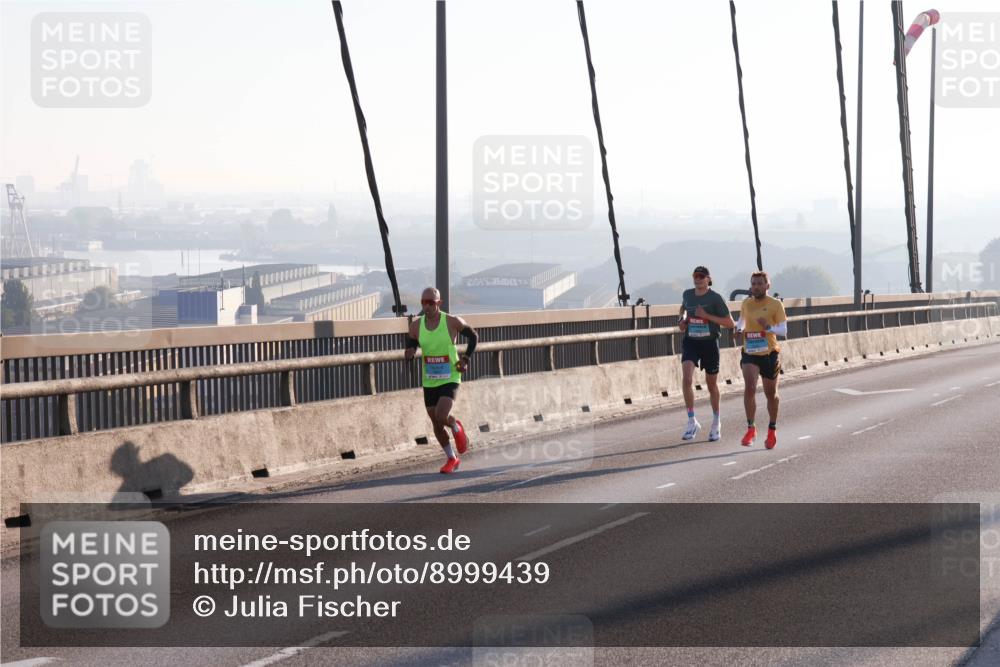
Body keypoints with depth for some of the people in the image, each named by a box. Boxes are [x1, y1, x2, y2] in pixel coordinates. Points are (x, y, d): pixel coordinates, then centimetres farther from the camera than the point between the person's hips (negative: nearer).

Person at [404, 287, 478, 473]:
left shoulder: (452, 322, -11)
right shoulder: (416, 326, -2)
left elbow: (473, 336, 4)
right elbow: (410, 347, 8)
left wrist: (466, 359, -6)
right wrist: (409, 353, -17)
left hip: (450, 379, -4)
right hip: (429, 382, 4)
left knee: (442, 417, -23)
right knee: (436, 425, 8)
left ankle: (456, 428, 13)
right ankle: (452, 459, 28)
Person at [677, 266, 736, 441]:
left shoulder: (716, 298, -10)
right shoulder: (687, 294, 3)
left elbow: (730, 323, -11)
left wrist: (707, 316, -19)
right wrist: (682, 319, 7)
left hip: (709, 343, -2)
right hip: (690, 342, 2)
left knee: (712, 384, 11)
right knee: (687, 378, -20)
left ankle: (716, 422, 32)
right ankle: (692, 421, -15)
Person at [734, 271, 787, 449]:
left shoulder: (776, 304, -6)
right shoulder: (746, 304, 4)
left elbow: (783, 330, -11)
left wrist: (768, 327, -29)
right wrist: (739, 331, 3)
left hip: (770, 354, -1)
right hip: (750, 354, 1)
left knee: (771, 393, 11)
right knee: (749, 388, -19)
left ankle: (772, 430, 31)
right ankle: (751, 429, -13)